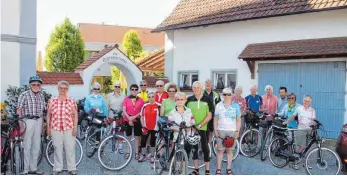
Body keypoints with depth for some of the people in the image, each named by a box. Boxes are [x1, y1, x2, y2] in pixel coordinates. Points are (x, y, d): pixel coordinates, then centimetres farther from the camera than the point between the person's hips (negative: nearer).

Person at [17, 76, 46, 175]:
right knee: (27, 146, -3)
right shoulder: (24, 95, -5)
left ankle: (33, 168, 21)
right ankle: (25, 169, 6)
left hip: (38, 121, 6)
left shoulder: (41, 96, 12)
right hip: (28, 121, -6)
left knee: (37, 146, 10)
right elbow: (19, 110, -8)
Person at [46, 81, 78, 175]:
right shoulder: (52, 101, 5)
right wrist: (48, 128, 7)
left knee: (70, 149, 3)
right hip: (55, 128, 1)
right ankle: (57, 168, 19)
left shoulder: (72, 101, 1)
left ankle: (72, 168, 13)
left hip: (69, 128, -1)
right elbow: (48, 115, 10)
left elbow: (75, 116, 3)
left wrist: (75, 128, -3)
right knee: (57, 148, 8)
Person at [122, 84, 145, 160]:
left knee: (137, 136, 6)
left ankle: (136, 152, 16)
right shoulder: (126, 99, -1)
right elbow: (124, 110, -5)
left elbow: (142, 111, -2)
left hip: (137, 120, 0)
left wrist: (134, 117, -12)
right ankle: (128, 152, 18)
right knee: (128, 136, 8)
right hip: (127, 120, 0)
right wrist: (129, 119, -12)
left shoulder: (141, 100, 0)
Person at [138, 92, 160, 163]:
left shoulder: (158, 106, -6)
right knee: (143, 141, 5)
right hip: (146, 127, 3)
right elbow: (142, 116, 7)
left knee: (153, 142, 9)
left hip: (154, 127, -3)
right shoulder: (145, 106, 2)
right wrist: (143, 126, -1)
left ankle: (152, 157, 22)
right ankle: (143, 156, 22)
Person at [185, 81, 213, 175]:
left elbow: (209, 116, -4)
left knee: (205, 148, 0)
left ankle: (207, 170, 8)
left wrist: (200, 124, -13)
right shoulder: (189, 100, 4)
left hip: (203, 128, -2)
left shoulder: (207, 100, -2)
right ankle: (196, 169, 21)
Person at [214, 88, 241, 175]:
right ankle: (218, 169, 6)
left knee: (229, 150, 3)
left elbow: (238, 120, 6)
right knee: (220, 150, -1)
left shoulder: (236, 106, 5)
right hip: (221, 131, 0)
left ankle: (229, 169, 14)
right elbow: (215, 119, 9)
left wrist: (237, 131, -1)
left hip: (232, 131, 0)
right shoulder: (219, 105, 6)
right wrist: (215, 130, 0)